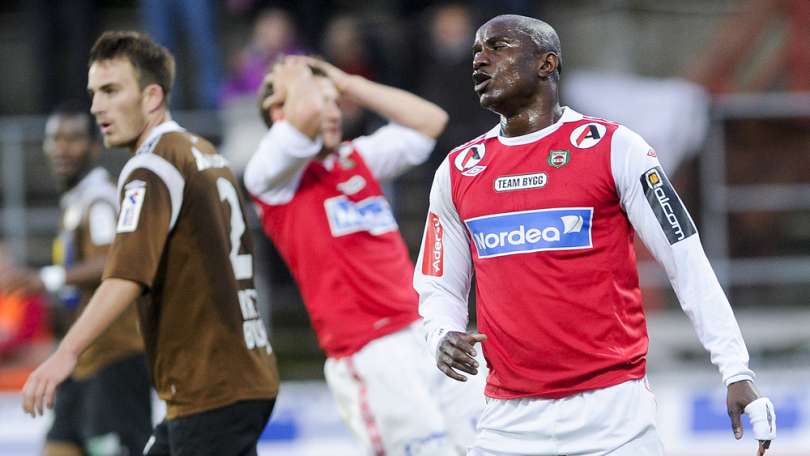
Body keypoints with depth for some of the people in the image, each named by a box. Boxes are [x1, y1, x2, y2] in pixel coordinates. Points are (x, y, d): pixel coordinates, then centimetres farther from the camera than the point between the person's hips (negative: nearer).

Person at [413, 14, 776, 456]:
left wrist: (737, 373, -8)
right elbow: (440, 287, 20)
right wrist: (444, 337, -4)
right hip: (509, 420, 3)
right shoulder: (456, 172, 11)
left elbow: (687, 264, -2)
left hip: (612, 411, -3)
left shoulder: (612, 147, -1)